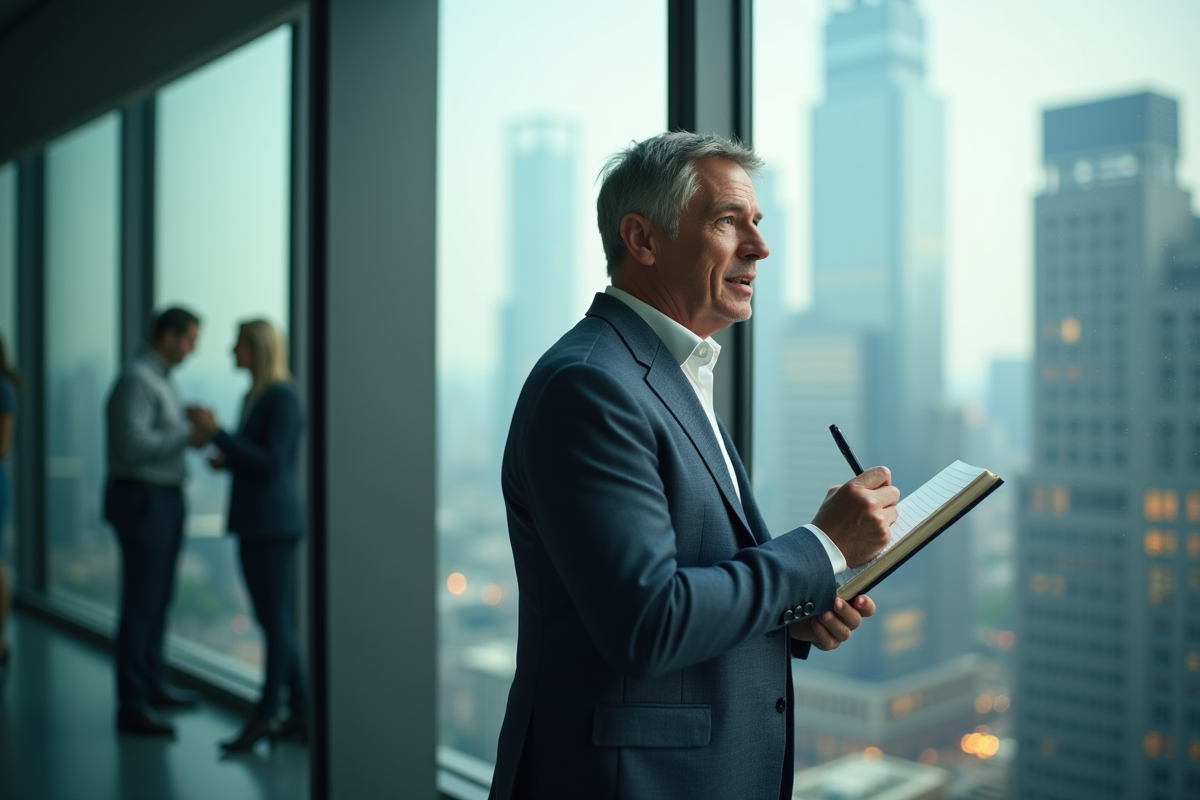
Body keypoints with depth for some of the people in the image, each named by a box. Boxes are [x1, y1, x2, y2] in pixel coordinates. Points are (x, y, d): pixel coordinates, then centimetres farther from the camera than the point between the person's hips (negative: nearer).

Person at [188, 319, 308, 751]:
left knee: (275, 620, -2)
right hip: (254, 522, 10)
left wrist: (216, 433, -19)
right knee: (273, 620, 10)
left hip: (274, 524, -10)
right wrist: (228, 461, 7)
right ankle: (301, 713, 16)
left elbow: (271, 463, -19)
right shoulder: (255, 397, 17)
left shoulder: (284, 397, -12)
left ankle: (265, 716, 6)